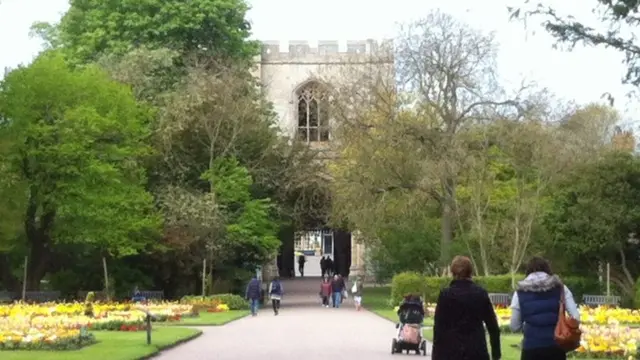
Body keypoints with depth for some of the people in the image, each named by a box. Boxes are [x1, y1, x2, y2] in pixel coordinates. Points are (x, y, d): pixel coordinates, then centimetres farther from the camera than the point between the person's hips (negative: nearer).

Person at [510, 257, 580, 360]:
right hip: (556, 346, 1)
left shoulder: (521, 292, 2)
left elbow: (514, 326, 6)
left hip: (531, 347, -1)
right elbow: (576, 317, -2)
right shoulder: (560, 287, 5)